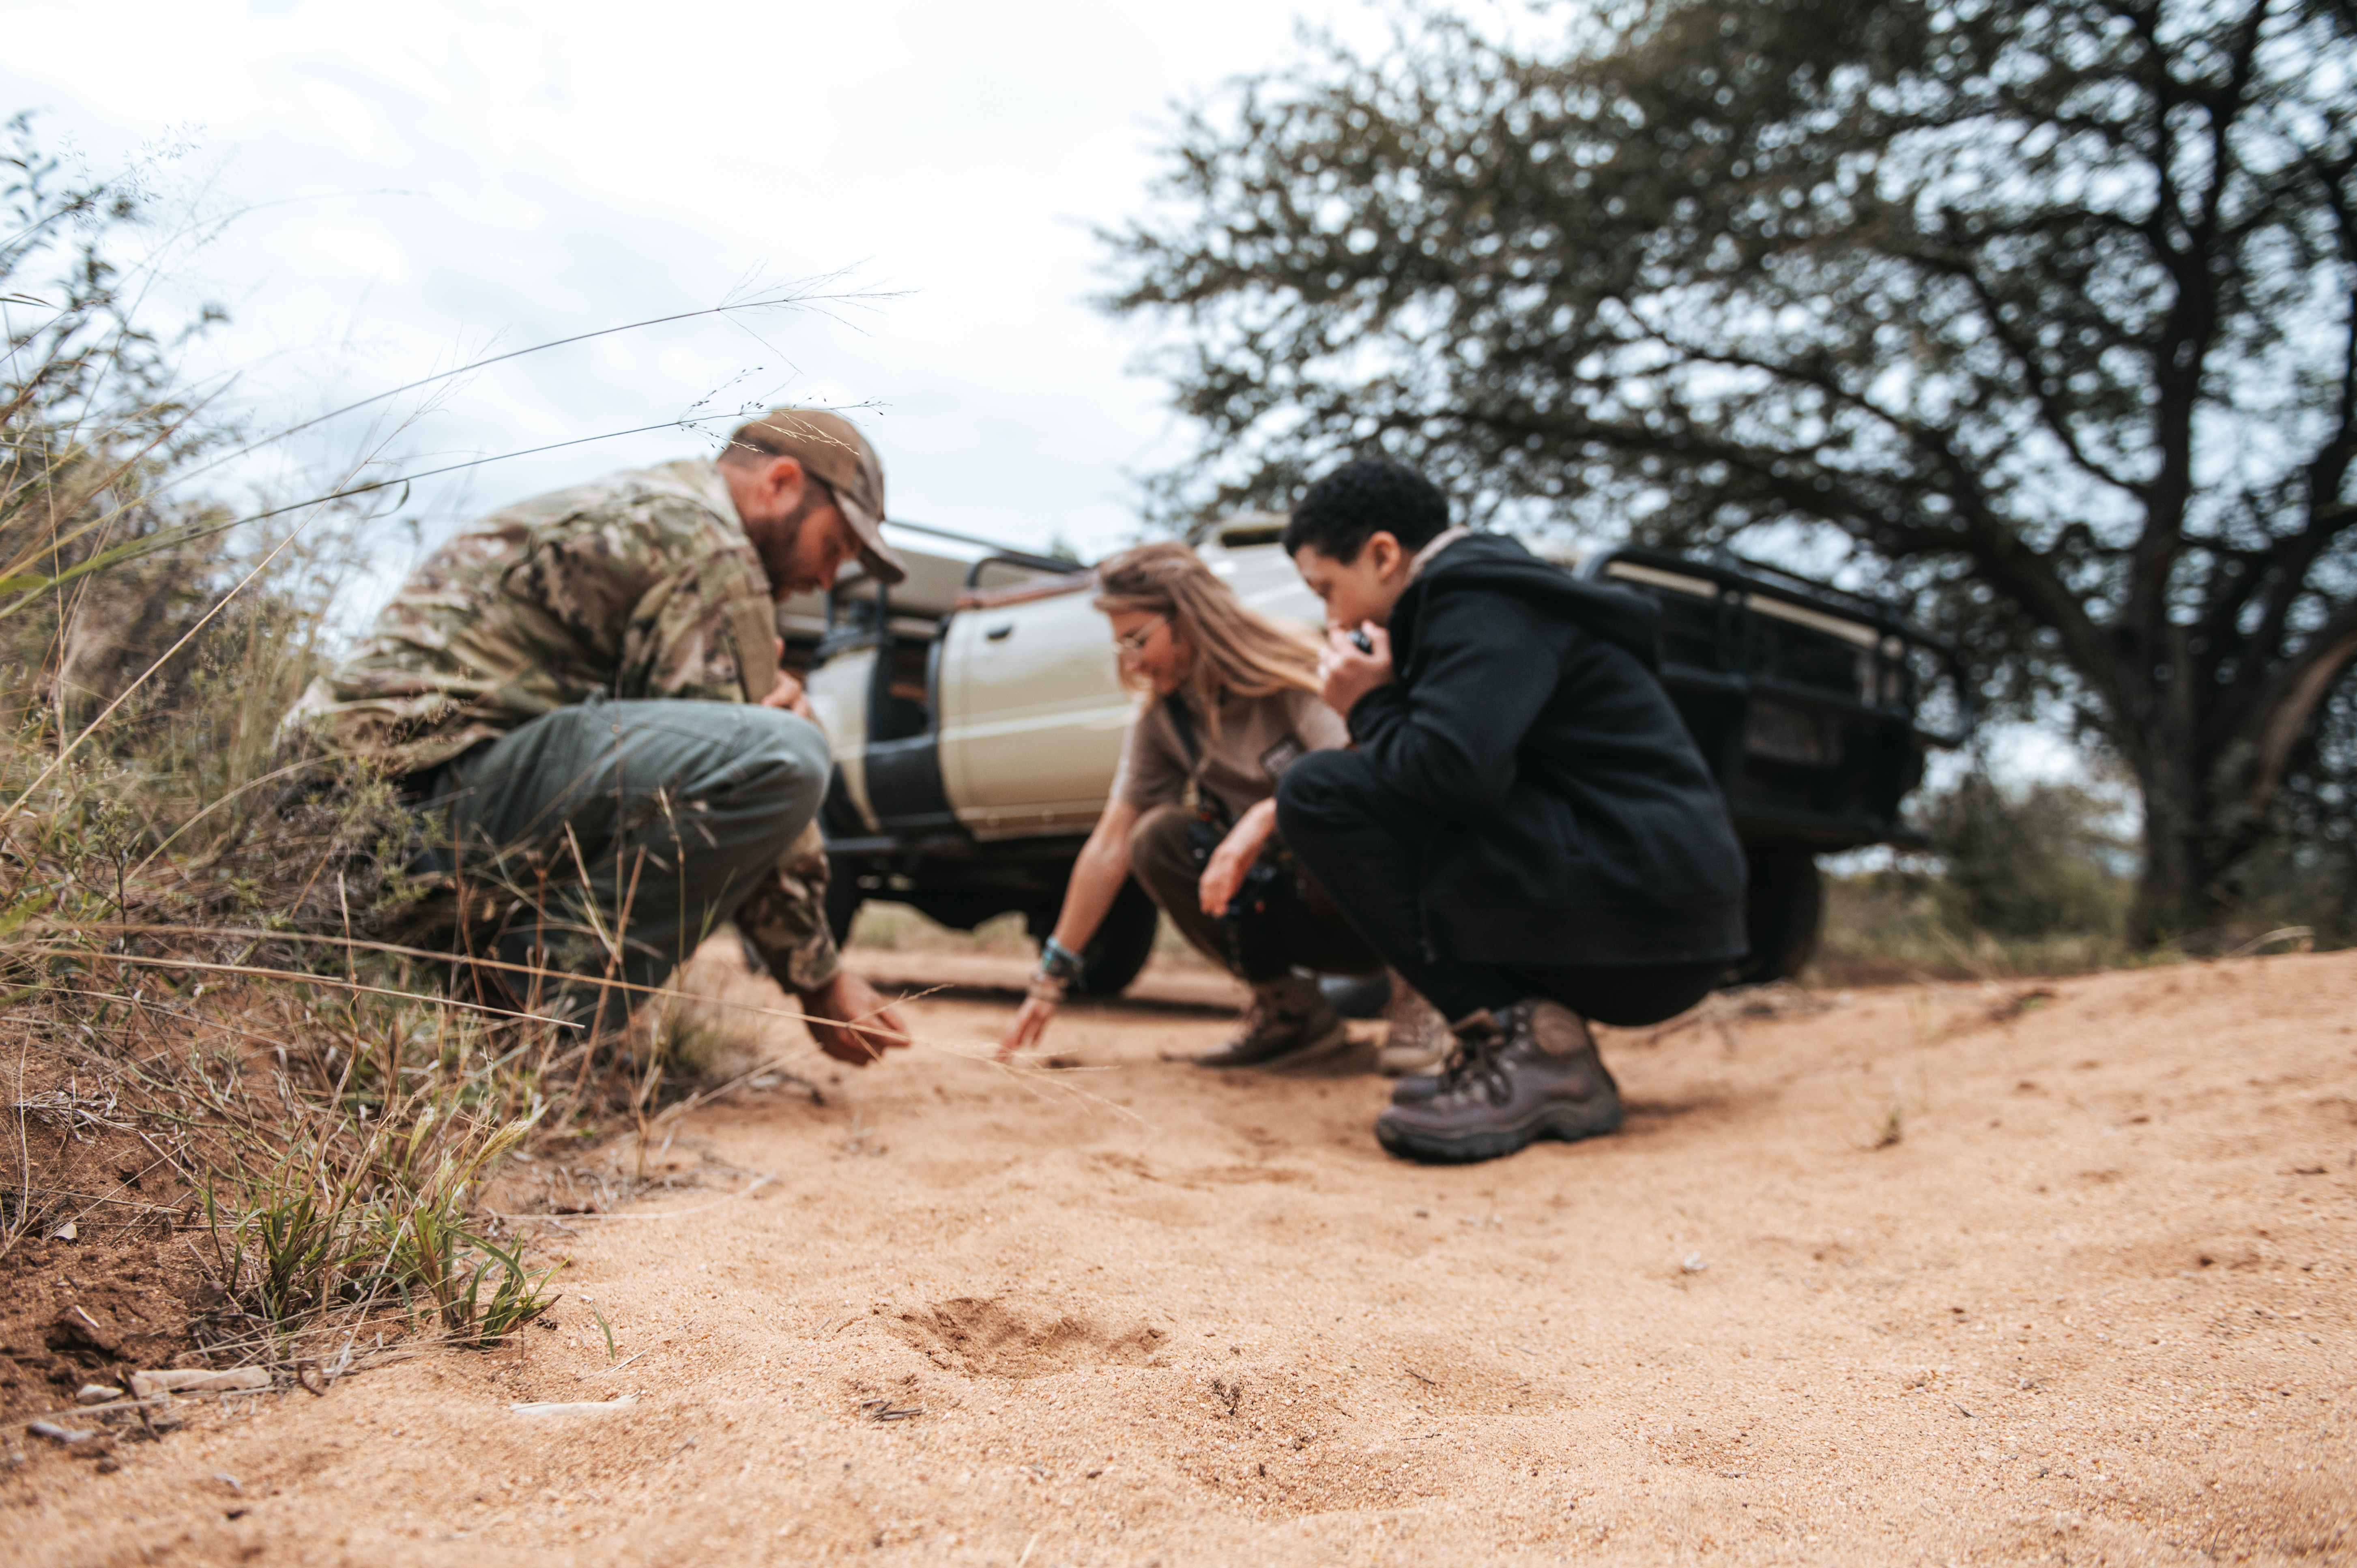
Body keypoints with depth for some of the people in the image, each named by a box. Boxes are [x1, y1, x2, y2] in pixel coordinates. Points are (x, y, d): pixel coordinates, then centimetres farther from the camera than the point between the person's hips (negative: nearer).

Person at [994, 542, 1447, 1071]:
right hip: (1292, 906, 5)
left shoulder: (1293, 678, -15)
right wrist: (1051, 980, -3)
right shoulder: (1160, 720, 0)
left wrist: (1262, 818, -45)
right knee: (1156, 838, -16)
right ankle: (1289, 1010, -4)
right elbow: (1109, 848, -1)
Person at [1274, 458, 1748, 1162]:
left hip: (1644, 912, -10)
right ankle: (1535, 1029, 9)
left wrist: (1370, 709, -6)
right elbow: (1456, 771, 22)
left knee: (1321, 792, -14)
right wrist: (1384, 702, 8)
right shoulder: (1475, 593, 22)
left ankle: (1528, 1046, -16)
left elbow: (1457, 771, -24)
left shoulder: (1481, 603, -9)